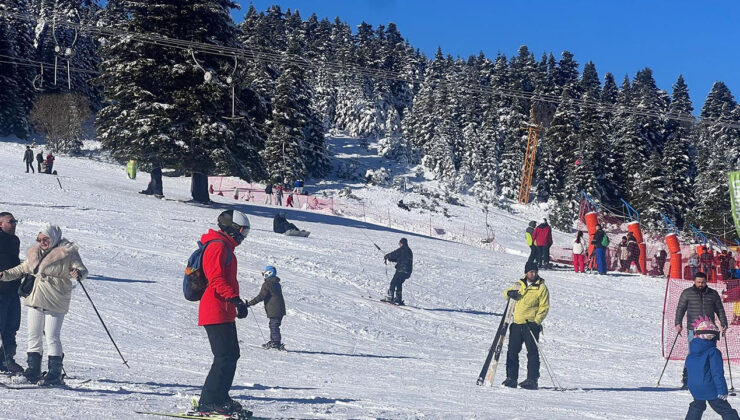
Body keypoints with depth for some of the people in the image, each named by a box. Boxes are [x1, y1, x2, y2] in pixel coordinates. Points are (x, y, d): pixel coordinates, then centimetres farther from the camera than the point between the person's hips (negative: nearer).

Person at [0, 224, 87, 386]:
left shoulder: (67, 253, -5)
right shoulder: (35, 253, 14)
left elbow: (82, 269, -10)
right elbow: (22, 269, 26)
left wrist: (79, 274, -33)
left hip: (55, 302, -7)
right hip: (35, 300, 7)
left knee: (52, 337, -7)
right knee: (34, 336, 10)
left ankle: (55, 374, -1)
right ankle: (33, 372, 18)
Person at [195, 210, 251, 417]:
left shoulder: (225, 247, 22)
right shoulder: (218, 246, -11)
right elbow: (216, 279, -22)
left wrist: (236, 303, 23)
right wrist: (236, 299, -28)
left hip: (224, 313, 11)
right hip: (216, 312, -11)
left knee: (231, 355, 13)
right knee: (225, 357, -12)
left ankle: (220, 397, 19)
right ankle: (209, 401, -9)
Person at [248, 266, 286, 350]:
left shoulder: (267, 284, -12)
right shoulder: (277, 284, 15)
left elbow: (261, 296, -15)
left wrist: (250, 303, -11)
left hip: (273, 311, -9)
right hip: (280, 310, 9)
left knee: (274, 326, -6)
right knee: (273, 325, 18)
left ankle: (277, 343, -8)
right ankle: (273, 341, 25)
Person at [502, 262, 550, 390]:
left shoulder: (541, 287, -3)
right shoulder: (520, 284, 12)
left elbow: (544, 307, -6)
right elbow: (506, 293, 23)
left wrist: (536, 321, -17)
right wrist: (509, 293, -3)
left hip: (531, 325, -5)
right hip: (517, 323, 5)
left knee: (532, 352, -4)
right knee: (512, 351, 6)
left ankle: (532, 380, -1)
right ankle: (511, 378, 14)